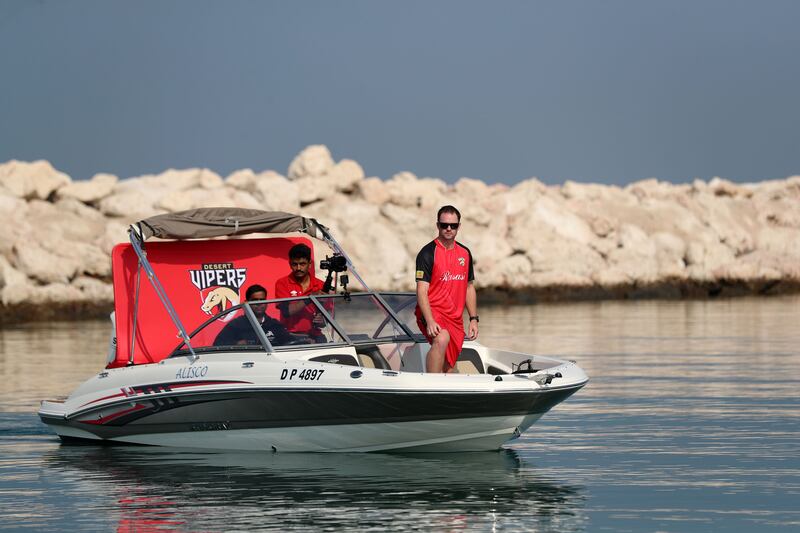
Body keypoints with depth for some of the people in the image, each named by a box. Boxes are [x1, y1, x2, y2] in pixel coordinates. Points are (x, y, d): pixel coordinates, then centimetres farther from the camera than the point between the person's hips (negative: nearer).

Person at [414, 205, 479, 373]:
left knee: (447, 368, 4)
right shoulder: (428, 253, -7)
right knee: (441, 339, -36)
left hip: (455, 318, 6)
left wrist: (474, 319, 13)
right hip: (432, 312, -6)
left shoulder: (465, 253, 13)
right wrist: (430, 322, -25)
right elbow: (422, 291, -13)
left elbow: (469, 288, 21)